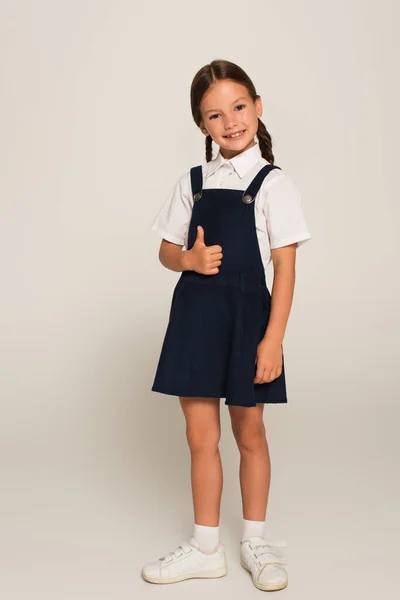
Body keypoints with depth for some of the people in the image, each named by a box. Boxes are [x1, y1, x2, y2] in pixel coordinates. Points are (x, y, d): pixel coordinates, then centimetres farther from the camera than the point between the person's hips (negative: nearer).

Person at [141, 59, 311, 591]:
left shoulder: (273, 184, -4)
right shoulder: (192, 183, 7)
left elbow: (285, 268, -8)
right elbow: (167, 251, 13)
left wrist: (273, 340, -14)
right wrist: (189, 259, -11)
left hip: (247, 315, -3)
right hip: (195, 316, 3)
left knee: (249, 434, 11)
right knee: (201, 436, 8)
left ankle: (254, 542, 30)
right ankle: (206, 547, 25)